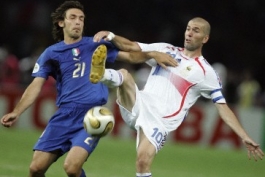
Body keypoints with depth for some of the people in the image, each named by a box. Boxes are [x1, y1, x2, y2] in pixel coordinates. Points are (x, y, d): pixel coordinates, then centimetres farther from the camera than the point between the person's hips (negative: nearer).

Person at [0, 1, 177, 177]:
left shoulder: (96, 45, 11)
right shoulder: (51, 53, 12)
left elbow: (131, 56, 13)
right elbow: (36, 86, 7)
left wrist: (153, 54, -6)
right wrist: (16, 112, -6)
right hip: (64, 115, 2)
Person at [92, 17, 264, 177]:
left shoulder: (206, 72, 5)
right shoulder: (166, 50, 16)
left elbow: (223, 107, 4)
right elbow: (130, 46, 13)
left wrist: (245, 137, -4)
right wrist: (111, 36, -8)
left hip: (160, 121, -4)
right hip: (140, 105, 4)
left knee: (143, 161, -22)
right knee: (124, 75, -22)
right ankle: (102, 74, -53)